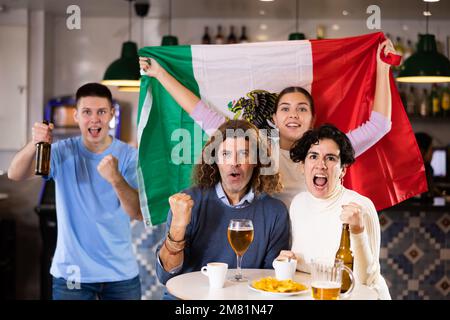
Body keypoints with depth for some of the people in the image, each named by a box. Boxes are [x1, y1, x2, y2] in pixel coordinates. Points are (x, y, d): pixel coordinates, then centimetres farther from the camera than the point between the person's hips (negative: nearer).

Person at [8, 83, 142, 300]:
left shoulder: (129, 155, -4)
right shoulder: (63, 152, -3)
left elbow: (139, 213, -14)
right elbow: (15, 175, -17)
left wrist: (116, 179, -33)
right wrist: (34, 144, -37)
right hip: (71, 272, 0)